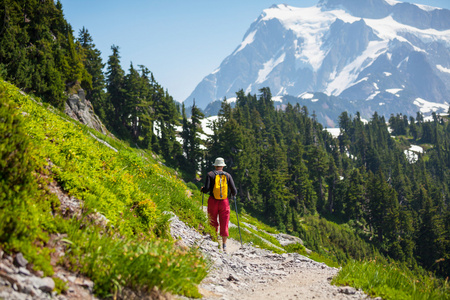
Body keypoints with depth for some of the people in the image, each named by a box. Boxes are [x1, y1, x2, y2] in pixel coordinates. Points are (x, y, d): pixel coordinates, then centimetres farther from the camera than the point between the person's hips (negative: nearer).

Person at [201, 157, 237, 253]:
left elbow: (206, 189, -11)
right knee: (224, 224, 2)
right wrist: (234, 193, 22)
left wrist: (202, 189, 10)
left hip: (213, 201, -1)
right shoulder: (228, 175, 2)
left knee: (213, 223, 11)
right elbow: (234, 191, 0)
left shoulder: (210, 174, -2)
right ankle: (224, 245, -4)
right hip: (224, 202, 1)